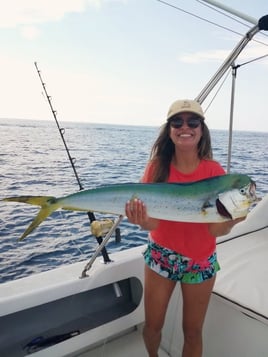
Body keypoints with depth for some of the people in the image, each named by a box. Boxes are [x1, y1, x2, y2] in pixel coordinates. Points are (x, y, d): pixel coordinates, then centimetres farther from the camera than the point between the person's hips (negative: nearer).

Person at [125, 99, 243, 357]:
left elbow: (216, 230, -15)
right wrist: (142, 220, -38)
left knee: (193, 332, 15)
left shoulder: (214, 171, -13)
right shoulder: (157, 166, -11)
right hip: (160, 255, 1)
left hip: (201, 261, 0)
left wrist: (231, 220, -36)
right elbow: (152, 221, -16)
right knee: (152, 326, 18)